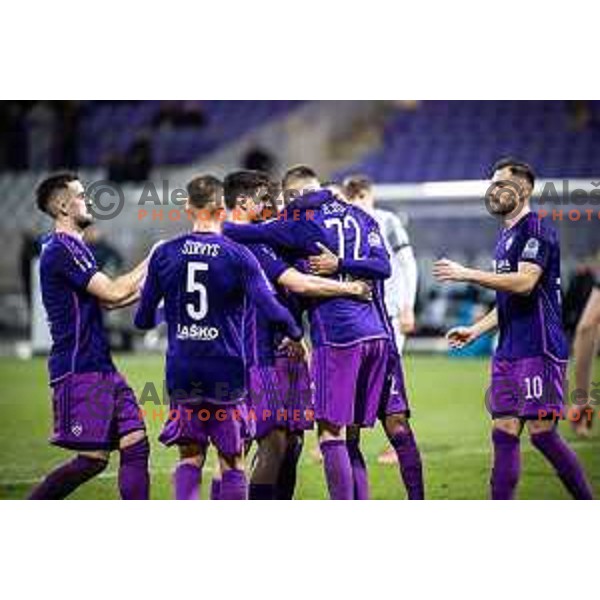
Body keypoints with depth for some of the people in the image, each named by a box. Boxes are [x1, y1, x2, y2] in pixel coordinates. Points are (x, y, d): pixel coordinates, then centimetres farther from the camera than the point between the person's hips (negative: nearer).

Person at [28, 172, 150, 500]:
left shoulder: (74, 248, 18)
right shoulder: (61, 250, -14)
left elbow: (104, 300, 24)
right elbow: (114, 292, -19)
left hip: (102, 368, 10)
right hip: (79, 371, -10)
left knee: (135, 445, 2)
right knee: (93, 458, -8)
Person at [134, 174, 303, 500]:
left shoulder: (164, 254, 1)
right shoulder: (238, 256, -7)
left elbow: (143, 319, 7)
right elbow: (271, 310, -14)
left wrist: (146, 317, 31)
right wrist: (295, 332, 6)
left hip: (182, 371, 2)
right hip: (226, 369, -2)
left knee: (189, 457, 10)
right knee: (232, 460, 8)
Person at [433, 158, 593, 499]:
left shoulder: (537, 229, -9)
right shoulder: (507, 235, 20)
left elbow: (524, 283, -22)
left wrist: (467, 274, -19)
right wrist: (475, 330, 22)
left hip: (539, 350, -9)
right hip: (509, 352, 9)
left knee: (542, 431, -10)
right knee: (504, 431, 4)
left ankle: (588, 507, 2)